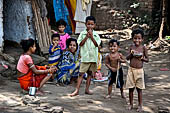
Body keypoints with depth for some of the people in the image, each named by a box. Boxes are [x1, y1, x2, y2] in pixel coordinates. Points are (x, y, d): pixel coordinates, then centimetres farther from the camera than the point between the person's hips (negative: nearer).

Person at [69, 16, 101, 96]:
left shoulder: (96, 35, 5)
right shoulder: (82, 34, 2)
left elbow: (97, 44, -5)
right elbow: (80, 44, -6)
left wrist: (91, 36, -12)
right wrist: (87, 36, -12)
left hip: (93, 57, 3)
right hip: (85, 57, -3)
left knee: (90, 74, 10)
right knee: (81, 74, -6)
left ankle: (87, 89, 19)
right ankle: (77, 90, -5)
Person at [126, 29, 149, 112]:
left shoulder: (143, 48, -4)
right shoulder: (131, 47, 2)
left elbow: (147, 59, 2)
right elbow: (127, 58, 3)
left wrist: (142, 58, -18)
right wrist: (131, 54, -15)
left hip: (139, 70, -2)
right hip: (131, 70, 2)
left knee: (139, 89, 5)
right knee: (130, 88, 7)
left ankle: (140, 105, 14)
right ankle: (131, 104, 20)